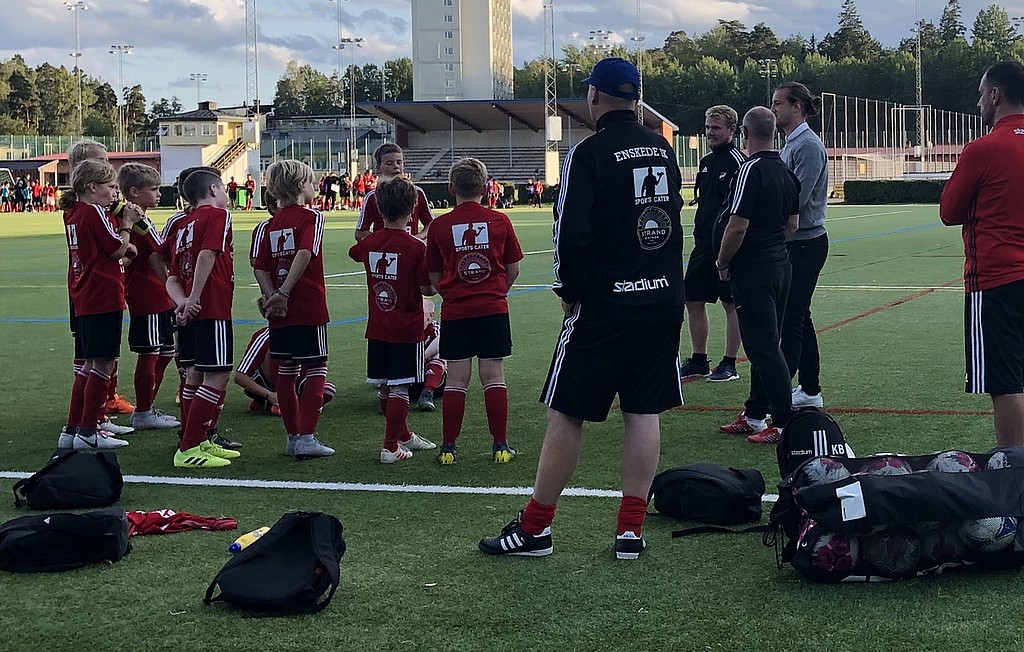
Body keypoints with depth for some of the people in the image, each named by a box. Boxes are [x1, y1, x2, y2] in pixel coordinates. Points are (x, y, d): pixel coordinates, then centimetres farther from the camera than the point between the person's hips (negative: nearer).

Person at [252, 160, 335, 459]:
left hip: (280, 311, 6)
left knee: (286, 371, 12)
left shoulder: (270, 224, 10)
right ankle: (306, 437, -7)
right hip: (309, 308, -6)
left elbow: (260, 268, 0)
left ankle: (293, 436, 18)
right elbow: (304, 254, -21)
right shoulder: (311, 217, -5)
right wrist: (283, 294, -21)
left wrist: (273, 296, -7)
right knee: (316, 370, 0)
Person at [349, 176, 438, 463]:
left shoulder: (369, 243, 0)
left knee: (386, 387, 14)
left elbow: (354, 252, 24)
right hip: (407, 329, -5)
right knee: (399, 389, 0)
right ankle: (391, 447, 0)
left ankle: (404, 436, 32)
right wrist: (436, 281, 7)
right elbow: (427, 289, -13)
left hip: (377, 329, 5)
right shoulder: (416, 247, -15)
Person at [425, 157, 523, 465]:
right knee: (493, 375, 5)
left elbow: (434, 277, 5)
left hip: (454, 312, 0)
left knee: (456, 379, 4)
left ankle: (448, 447, 9)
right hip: (493, 309, 0)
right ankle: (500, 445, 8)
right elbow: (513, 269, 6)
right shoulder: (500, 220, -1)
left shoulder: (439, 225, -1)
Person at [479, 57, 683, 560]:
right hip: (664, 301, 6)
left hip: (603, 306, -6)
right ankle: (631, 531, 10)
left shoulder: (588, 153, -12)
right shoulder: (662, 149, 8)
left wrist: (569, 290, -4)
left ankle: (535, 528, 9)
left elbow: (570, 232, -18)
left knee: (566, 412, 2)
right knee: (644, 413, 9)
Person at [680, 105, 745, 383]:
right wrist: (700, 236, 17)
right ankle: (698, 361, 19)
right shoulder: (706, 161, 13)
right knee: (693, 301, 9)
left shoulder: (738, 162, -11)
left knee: (732, 305, 1)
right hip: (703, 245, 8)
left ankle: (729, 364, 9)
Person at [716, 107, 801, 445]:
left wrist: (723, 263, -7)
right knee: (765, 344, 15)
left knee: (764, 346, -6)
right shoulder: (787, 171, 10)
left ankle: (784, 422, -5)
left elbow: (737, 226, -20)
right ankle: (754, 415, 23)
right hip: (781, 263, 9)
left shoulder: (751, 169, -17)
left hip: (753, 270, -9)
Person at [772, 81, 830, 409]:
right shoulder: (790, 144, 16)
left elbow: (796, 199, -22)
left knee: (791, 320, -10)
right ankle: (809, 390, 20)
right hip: (792, 244, 10)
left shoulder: (808, 146, -14)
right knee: (798, 319, 13)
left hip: (805, 244, -10)